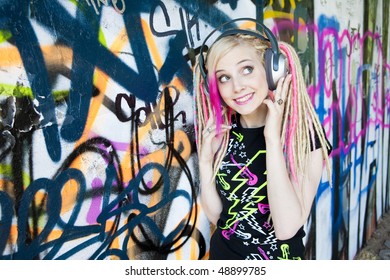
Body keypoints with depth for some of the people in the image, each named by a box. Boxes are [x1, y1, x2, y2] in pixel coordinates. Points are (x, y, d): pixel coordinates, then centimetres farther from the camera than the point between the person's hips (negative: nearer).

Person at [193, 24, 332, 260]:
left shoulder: (306, 133, -20)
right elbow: (214, 215, -3)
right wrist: (205, 161, -17)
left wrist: (273, 138, -29)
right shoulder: (221, 131, -8)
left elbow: (287, 228, -28)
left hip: (278, 256, -3)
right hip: (222, 252, 4)